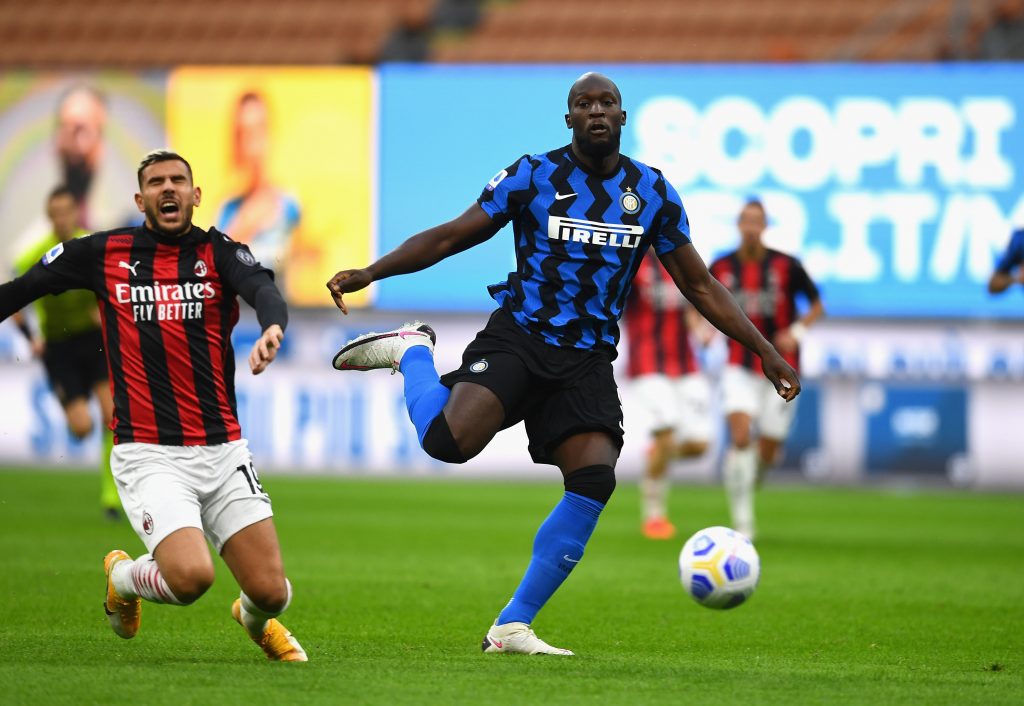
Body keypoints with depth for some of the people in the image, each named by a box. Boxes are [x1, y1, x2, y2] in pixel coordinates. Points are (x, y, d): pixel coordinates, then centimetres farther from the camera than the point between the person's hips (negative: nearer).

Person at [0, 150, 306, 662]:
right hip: (149, 456, -2)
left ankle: (254, 619, 35)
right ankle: (123, 578, 13)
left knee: (271, 592, -5)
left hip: (222, 451, 2)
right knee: (191, 576, -24)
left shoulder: (218, 252, 3)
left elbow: (264, 291, -18)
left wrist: (272, 329, -40)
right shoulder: (101, 254, 4)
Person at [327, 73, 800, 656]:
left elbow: (701, 286, 14)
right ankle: (412, 352, 7)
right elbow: (450, 237, 1)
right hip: (518, 338, -3)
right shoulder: (535, 175, -1)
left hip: (588, 361, 3)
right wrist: (370, 273, -10)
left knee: (595, 481, -17)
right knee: (450, 442, -29)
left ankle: (513, 626, -6)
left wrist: (765, 351, 8)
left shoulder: (653, 192, 7)